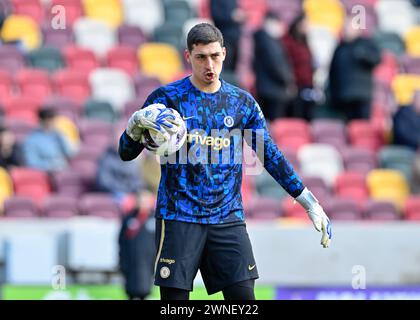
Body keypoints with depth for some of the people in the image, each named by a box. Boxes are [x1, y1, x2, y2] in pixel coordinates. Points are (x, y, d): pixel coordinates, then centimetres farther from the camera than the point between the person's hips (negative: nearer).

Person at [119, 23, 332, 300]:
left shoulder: (243, 103, 10)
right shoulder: (166, 98, 1)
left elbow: (272, 157, 14)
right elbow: (127, 153, 0)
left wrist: (310, 203, 9)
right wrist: (137, 123, -22)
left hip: (228, 218, 2)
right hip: (178, 217, -2)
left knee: (243, 296, -6)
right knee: (174, 298, -5)